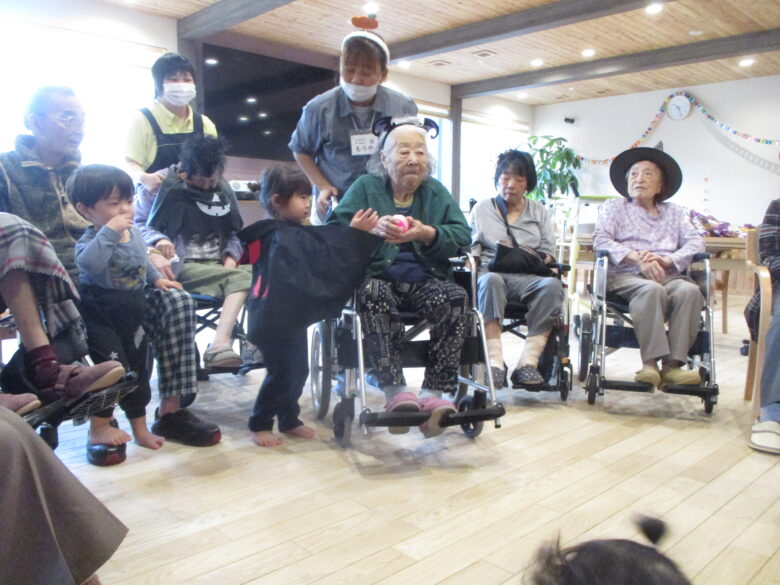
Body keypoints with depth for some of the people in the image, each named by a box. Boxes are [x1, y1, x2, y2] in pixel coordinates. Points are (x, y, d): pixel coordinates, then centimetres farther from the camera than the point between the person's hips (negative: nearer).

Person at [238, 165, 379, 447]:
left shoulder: (288, 234, 13)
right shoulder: (286, 237, -18)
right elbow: (324, 255, -25)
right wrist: (355, 233, -24)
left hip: (288, 318, 10)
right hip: (278, 320, -10)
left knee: (297, 370, 16)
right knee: (282, 373, -2)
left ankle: (289, 420, 29)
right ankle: (259, 425, 13)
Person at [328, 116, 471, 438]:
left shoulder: (436, 192, 16)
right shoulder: (365, 187, 10)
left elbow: (462, 236, 3)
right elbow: (335, 230, -5)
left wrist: (428, 234, -16)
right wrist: (372, 228, -23)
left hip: (424, 280, 3)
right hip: (377, 276, -2)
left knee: (456, 297, -28)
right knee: (372, 294, -37)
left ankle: (434, 392, -30)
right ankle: (395, 391, -37)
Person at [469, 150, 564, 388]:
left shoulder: (540, 211, 22)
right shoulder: (481, 209, 21)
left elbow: (548, 253, 12)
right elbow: (471, 248, 12)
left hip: (528, 277, 1)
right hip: (492, 272, -1)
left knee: (552, 284, -33)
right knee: (490, 280, -38)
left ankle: (528, 362, -35)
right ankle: (495, 363, -43)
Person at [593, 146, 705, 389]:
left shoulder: (675, 212, 29)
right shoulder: (614, 207, 22)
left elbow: (696, 243, 11)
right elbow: (601, 240, 2)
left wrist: (666, 259, -11)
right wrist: (637, 258, -15)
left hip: (668, 276, 3)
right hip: (625, 275, -2)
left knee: (690, 291, -31)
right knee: (652, 289, -36)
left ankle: (673, 365, -33)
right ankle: (650, 363, -38)